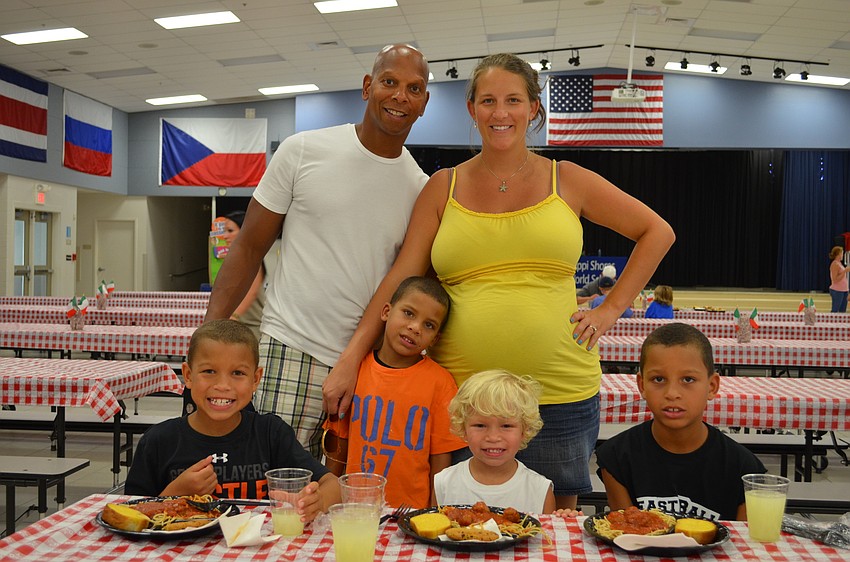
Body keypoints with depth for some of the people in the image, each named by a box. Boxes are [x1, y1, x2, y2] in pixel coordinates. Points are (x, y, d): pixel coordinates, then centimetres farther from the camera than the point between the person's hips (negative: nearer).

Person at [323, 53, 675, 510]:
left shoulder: (566, 181, 5)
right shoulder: (443, 188, 6)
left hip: (560, 391, 0)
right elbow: (400, 280, 2)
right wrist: (349, 360, -6)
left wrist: (610, 309, 4)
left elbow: (657, 232, 12)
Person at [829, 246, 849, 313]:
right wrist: (845, 271, -20)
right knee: (835, 311, -6)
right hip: (837, 291, -9)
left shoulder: (839, 263, 13)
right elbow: (835, 280, -20)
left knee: (843, 311, 11)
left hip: (843, 290, 9)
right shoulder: (835, 264, -14)